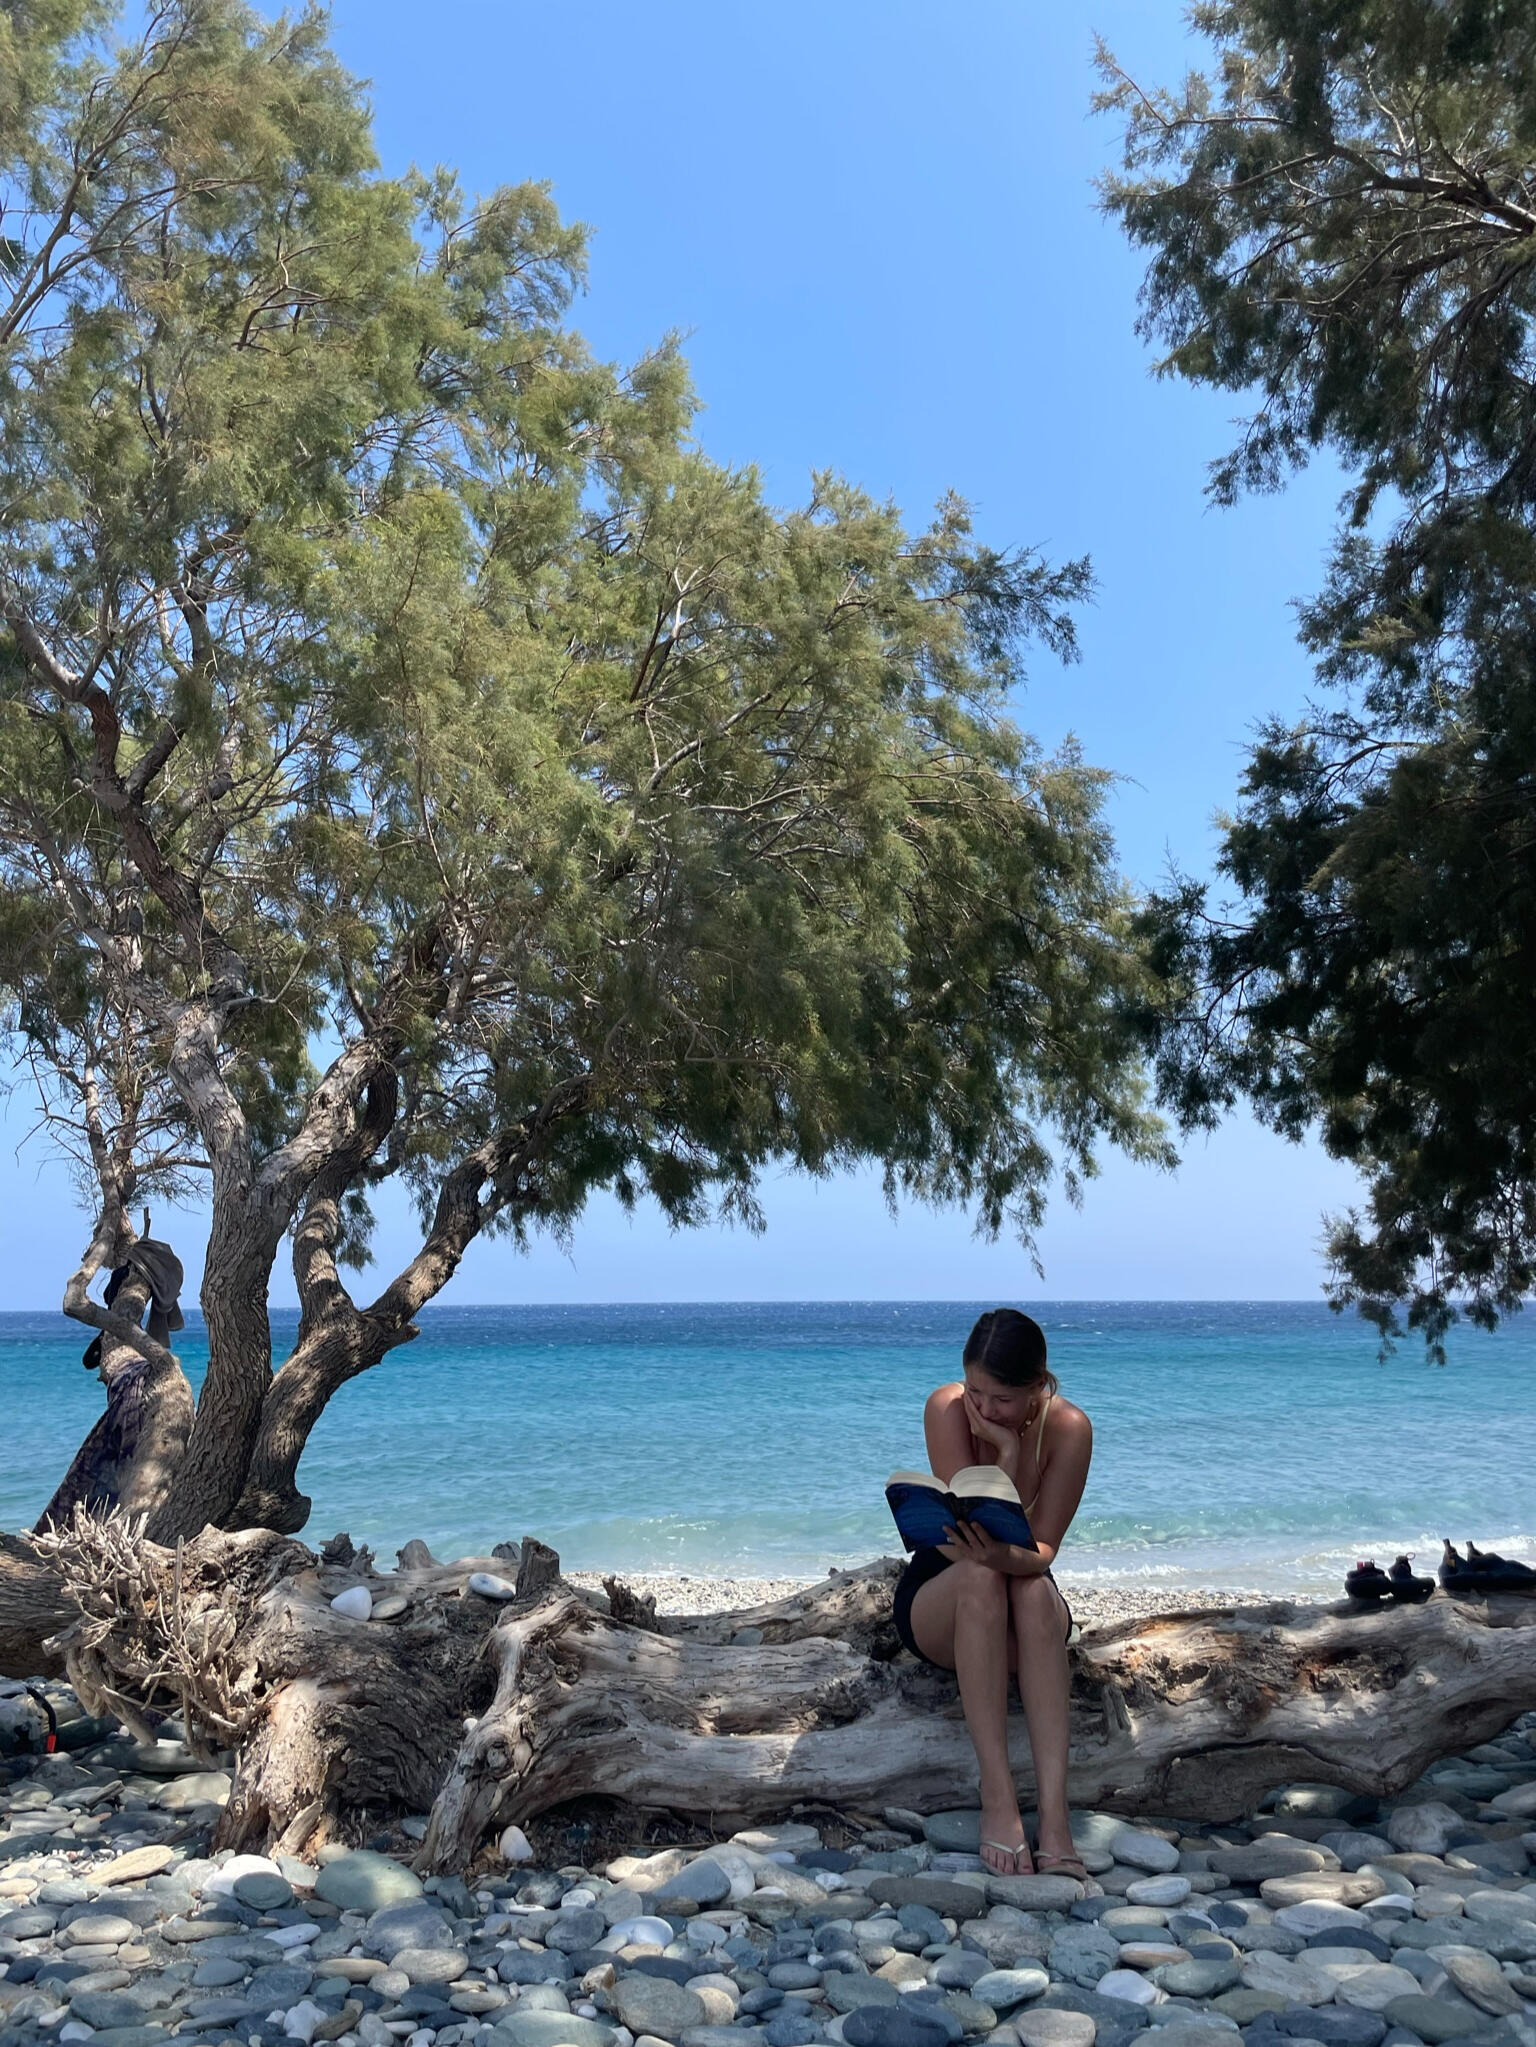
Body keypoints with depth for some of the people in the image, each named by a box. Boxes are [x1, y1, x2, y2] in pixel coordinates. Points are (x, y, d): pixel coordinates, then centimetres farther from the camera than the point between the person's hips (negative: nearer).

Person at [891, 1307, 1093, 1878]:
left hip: (1024, 1613, 1)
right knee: (979, 1578, -36)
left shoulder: (1068, 1428, -15)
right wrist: (1008, 1454, -28)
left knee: (1033, 1588, -36)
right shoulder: (946, 1408, -17)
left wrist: (1010, 1557, -41)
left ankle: (1054, 1811, -42)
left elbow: (1042, 1548, -19)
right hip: (936, 1598, 0)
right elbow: (966, 1534, -21)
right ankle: (998, 1796, -36)